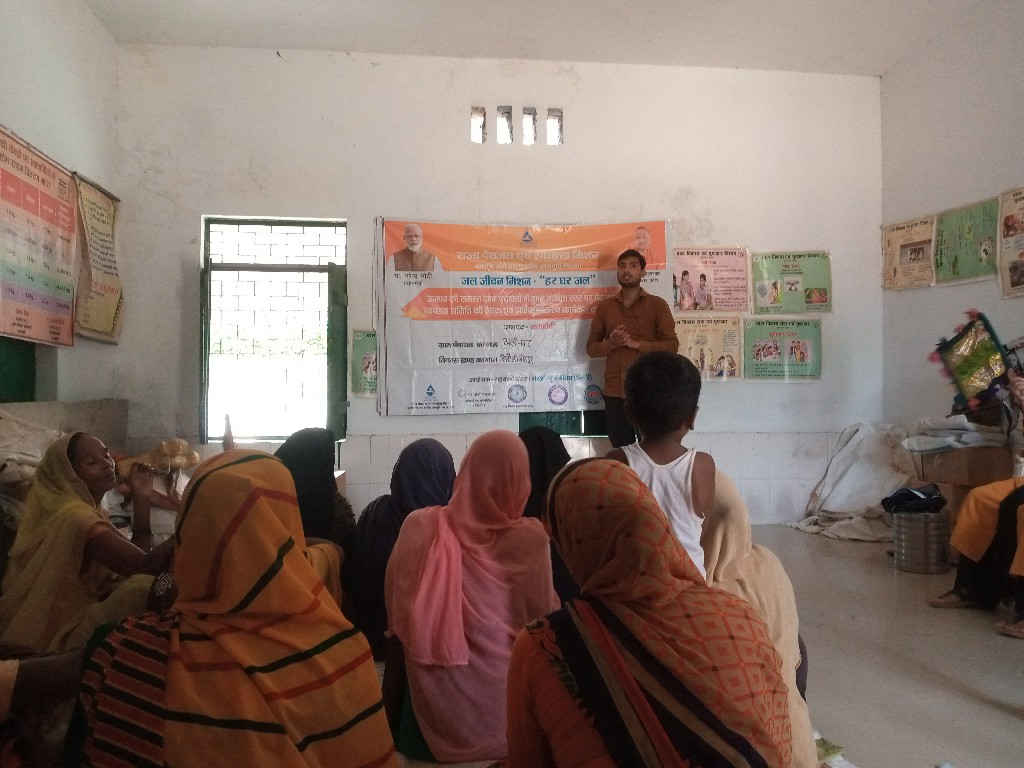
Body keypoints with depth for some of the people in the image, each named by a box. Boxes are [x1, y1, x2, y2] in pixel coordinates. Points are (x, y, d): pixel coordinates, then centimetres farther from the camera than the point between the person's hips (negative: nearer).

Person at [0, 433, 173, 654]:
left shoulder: (88, 507, 9)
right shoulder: (74, 515, -23)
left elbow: (135, 556, 2)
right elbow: (146, 566, -29)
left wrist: (141, 500, -5)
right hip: (57, 633, -10)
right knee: (144, 585, -27)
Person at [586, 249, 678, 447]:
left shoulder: (657, 305, 3)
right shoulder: (604, 307, 11)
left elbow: (671, 345, -3)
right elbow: (591, 347, 10)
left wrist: (636, 344, -15)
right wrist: (611, 343, -11)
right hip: (614, 393, 3)